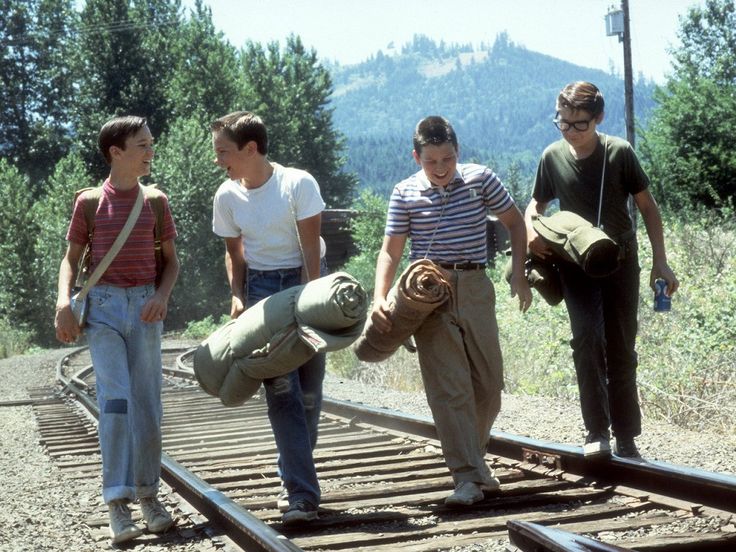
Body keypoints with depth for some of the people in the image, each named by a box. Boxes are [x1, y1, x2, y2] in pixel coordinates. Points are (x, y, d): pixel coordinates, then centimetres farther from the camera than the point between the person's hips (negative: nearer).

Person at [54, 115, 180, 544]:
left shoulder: (156, 202, 8)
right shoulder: (90, 202, 2)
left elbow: (172, 261, 12)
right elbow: (71, 259, 7)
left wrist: (163, 296, -8)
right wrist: (64, 302, -10)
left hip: (145, 308, 2)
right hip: (104, 306, -2)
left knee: (148, 404, 3)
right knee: (115, 399, -13)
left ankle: (148, 493, 15)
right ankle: (118, 502, -13)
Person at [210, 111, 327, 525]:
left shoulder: (298, 184, -14)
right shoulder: (227, 197, -1)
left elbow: (311, 247, -14)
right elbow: (234, 252, 11)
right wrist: (237, 296, -3)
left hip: (305, 280, -2)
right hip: (261, 288, 2)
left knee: (309, 388, -1)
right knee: (281, 388, -11)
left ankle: (297, 481, 17)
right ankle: (303, 493, -13)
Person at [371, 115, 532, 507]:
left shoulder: (480, 179, 1)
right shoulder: (405, 194, -1)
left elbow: (515, 223, 13)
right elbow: (390, 251, 1)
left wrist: (518, 274, 3)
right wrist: (379, 299, -13)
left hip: (475, 289, 2)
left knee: (488, 382, 7)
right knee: (449, 387, -8)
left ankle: (473, 457, 29)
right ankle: (468, 478, -10)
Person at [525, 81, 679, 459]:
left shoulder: (619, 153, -9)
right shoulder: (553, 157, -4)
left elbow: (647, 206, -1)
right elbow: (537, 204, 12)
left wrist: (660, 261, -5)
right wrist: (531, 232, -11)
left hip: (621, 261, 0)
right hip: (577, 264, 1)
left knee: (621, 349, 3)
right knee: (586, 337, -17)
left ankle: (626, 438, 12)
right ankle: (597, 433, -12)